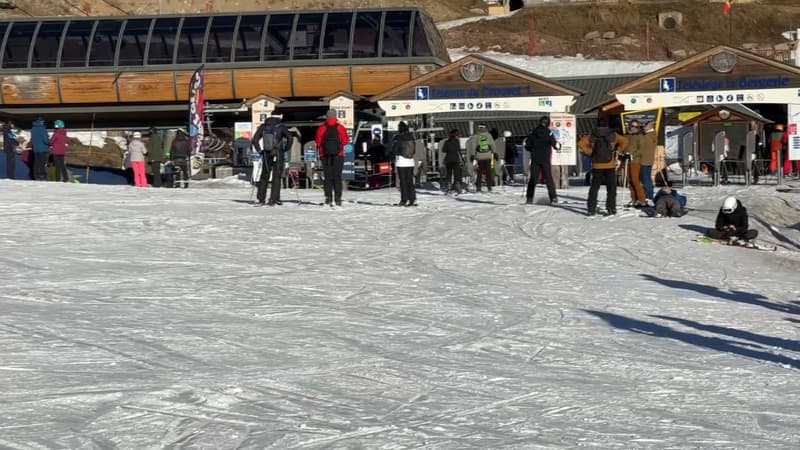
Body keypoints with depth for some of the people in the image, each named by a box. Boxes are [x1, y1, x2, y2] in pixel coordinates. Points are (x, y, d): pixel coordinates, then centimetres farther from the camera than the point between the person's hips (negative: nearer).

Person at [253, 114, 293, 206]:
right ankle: (273, 199, -3)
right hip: (278, 155, -3)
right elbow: (290, 138, -13)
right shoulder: (281, 127, -5)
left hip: (266, 154, 3)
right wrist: (285, 149, 0)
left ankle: (261, 199, 12)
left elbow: (255, 139, 3)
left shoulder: (263, 126, 5)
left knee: (264, 176, 13)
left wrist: (259, 150, 8)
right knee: (276, 177, 2)